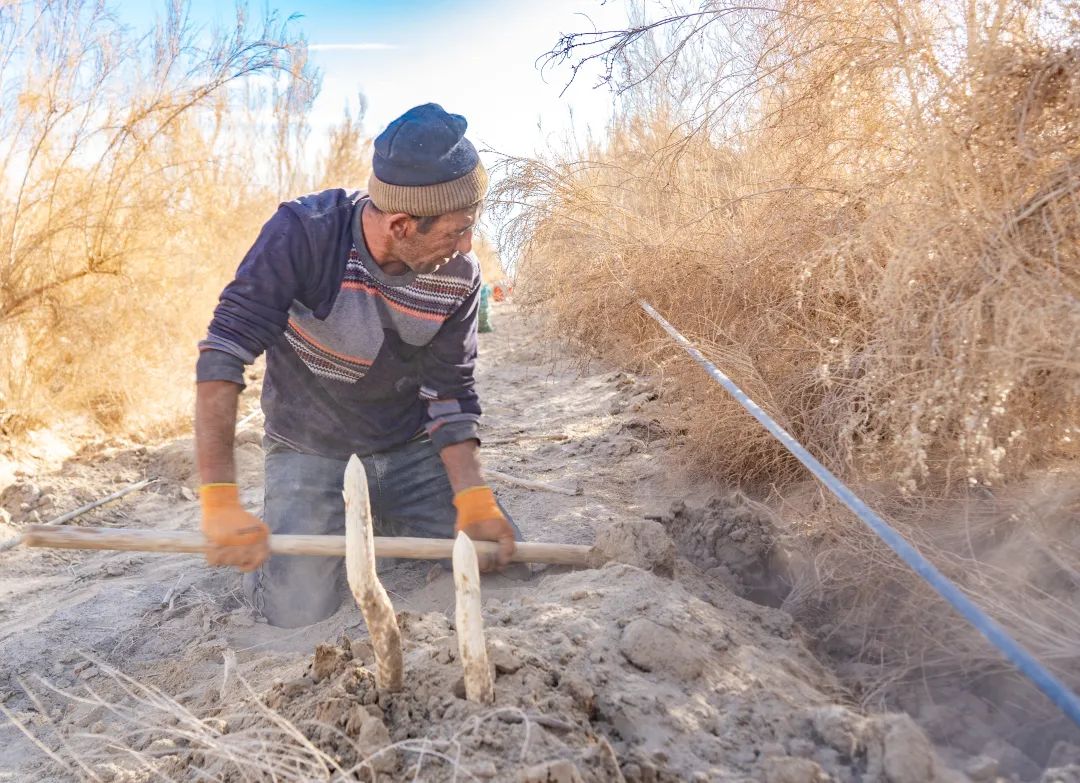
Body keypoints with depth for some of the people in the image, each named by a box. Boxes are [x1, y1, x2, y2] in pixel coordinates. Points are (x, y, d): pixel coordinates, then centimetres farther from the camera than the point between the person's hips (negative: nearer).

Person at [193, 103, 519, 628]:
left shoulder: (459, 276, -15)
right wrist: (220, 504, -37)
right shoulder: (304, 234, -26)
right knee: (299, 607, -19)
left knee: (505, 560, -3)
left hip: (410, 448, 3)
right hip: (311, 448, -3)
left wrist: (473, 497, -22)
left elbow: (450, 393, -9)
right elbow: (222, 358, -29)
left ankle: (377, 520, 21)